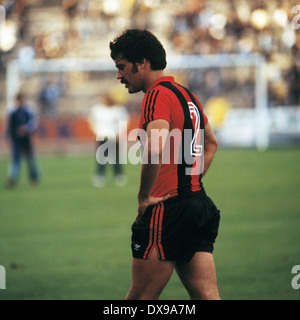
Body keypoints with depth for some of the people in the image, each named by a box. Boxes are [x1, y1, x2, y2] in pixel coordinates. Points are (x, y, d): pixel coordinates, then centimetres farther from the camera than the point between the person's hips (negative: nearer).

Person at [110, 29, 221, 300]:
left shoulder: (158, 95, -12)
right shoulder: (187, 95, 18)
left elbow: (155, 149, -29)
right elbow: (211, 143, 33)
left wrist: (144, 197, -17)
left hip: (168, 210, -9)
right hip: (198, 204, 9)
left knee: (140, 298, -2)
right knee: (207, 295, 3)